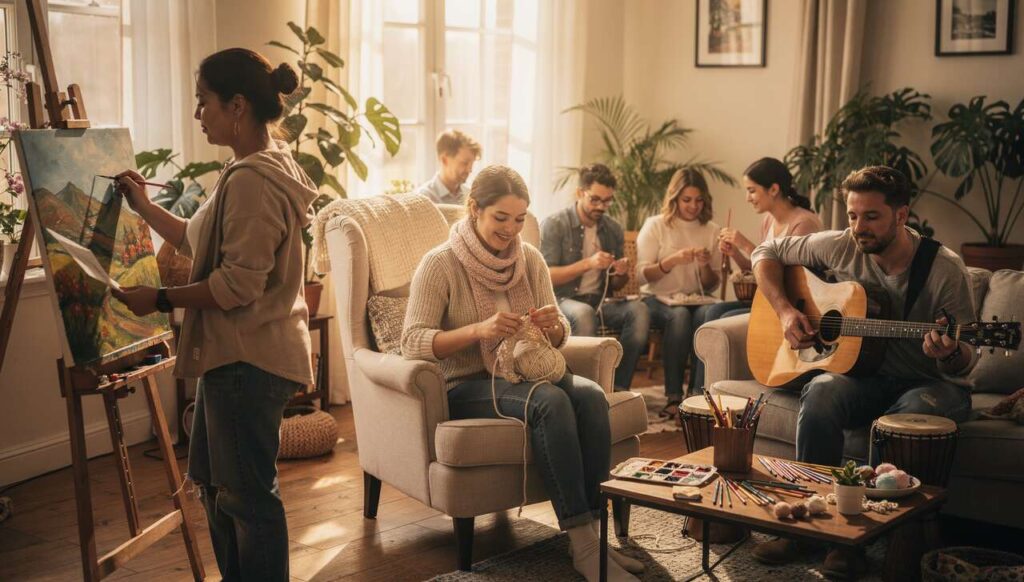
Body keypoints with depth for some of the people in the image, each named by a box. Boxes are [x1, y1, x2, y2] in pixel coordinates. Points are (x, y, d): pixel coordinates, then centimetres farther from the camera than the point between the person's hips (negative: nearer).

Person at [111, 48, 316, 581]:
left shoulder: (252, 181, -21)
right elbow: (198, 242, 22)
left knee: (246, 493, 1)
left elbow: (238, 284, -24)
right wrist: (144, 207, 22)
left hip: (249, 360, -11)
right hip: (234, 353, 11)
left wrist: (161, 299, -16)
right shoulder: (256, 171, 13)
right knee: (214, 481, 22)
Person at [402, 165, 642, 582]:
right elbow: (412, 343, -17)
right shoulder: (440, 265, -8)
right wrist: (478, 330, -31)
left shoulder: (529, 259, 7)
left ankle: (594, 532, -23)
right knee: (550, 401, -33)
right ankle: (582, 546, -30)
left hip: (523, 374, 6)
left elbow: (559, 339, 10)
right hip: (465, 386, -5)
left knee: (590, 396, -26)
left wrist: (553, 324, -15)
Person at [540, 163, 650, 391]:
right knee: (584, 313, -38)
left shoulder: (613, 230, 12)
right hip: (562, 300, -4)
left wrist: (621, 274, -6)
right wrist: (587, 264, -21)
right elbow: (546, 276, -12)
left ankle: (619, 387, -20)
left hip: (600, 302, 5)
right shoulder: (554, 225, -4)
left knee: (639, 310, -25)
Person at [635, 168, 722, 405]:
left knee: (708, 313, -33)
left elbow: (712, 285, 12)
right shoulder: (655, 226, 3)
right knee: (680, 315, -36)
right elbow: (641, 275, -5)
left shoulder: (711, 230, 12)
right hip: (657, 300, -2)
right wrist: (672, 261, -19)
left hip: (696, 300, 2)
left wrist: (705, 266, -9)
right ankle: (674, 396, -31)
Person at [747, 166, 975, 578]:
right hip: (866, 375, 3)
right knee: (821, 394, -33)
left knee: (911, 412, -38)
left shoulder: (945, 270, -12)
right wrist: (785, 310, -7)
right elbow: (766, 254, 8)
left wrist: (949, 354, -33)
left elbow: (963, 364, -7)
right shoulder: (839, 247, -4)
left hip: (932, 383, -2)